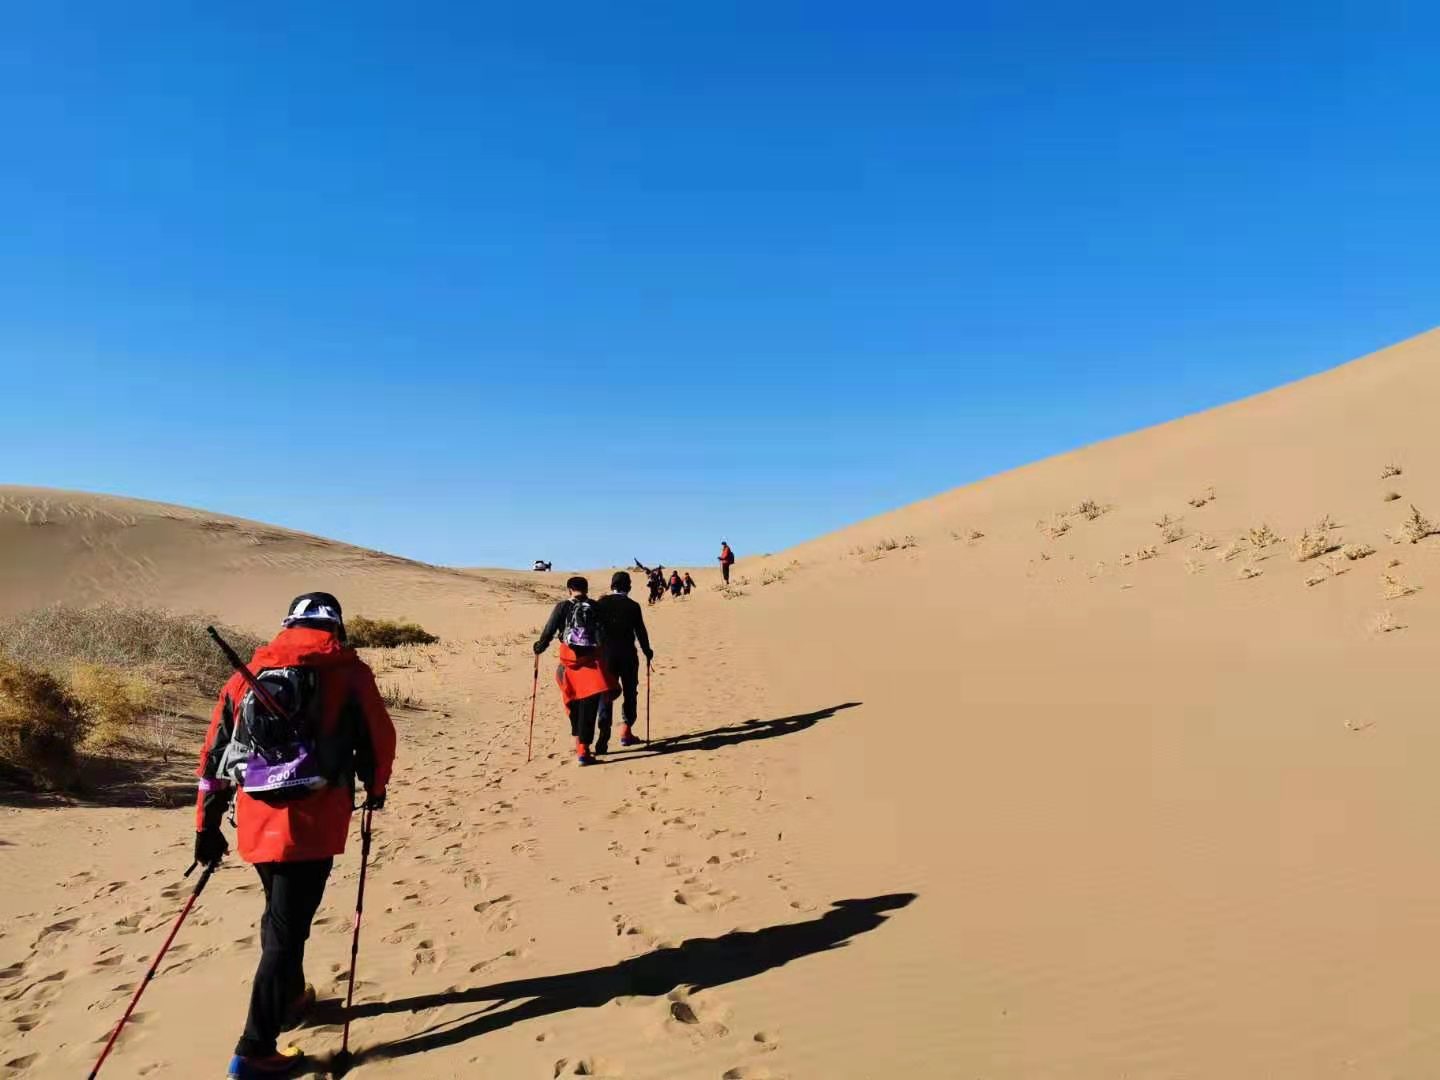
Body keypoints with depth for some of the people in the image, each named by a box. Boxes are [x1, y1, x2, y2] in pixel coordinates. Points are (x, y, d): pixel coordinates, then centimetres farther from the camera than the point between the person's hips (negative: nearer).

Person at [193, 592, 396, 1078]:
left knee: (281, 913, 26)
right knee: (287, 929, 2)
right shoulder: (348, 672, -2)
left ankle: (289, 997, 44)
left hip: (258, 822, 5)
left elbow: (215, 751, 11)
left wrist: (207, 825, 18)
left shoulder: (247, 674, 10)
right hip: (312, 823, -5)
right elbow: (378, 738, 2)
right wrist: (375, 788, 22)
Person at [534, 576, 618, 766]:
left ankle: (579, 741, 32)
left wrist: (539, 647, 16)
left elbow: (549, 631, 0)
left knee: (574, 703, 19)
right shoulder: (595, 607, 1)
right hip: (591, 659, -2)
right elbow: (603, 635, -6)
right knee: (589, 705, 0)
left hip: (569, 659, 2)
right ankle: (583, 750, -4)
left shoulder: (562, 607, 2)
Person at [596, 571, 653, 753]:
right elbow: (640, 631, -1)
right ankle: (626, 731, 14)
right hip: (628, 654, -1)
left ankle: (604, 734, -11)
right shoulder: (632, 606, -3)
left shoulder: (602, 602, 1)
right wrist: (647, 651, 13)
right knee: (630, 692, 13)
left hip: (606, 653, 1)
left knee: (605, 693, 3)